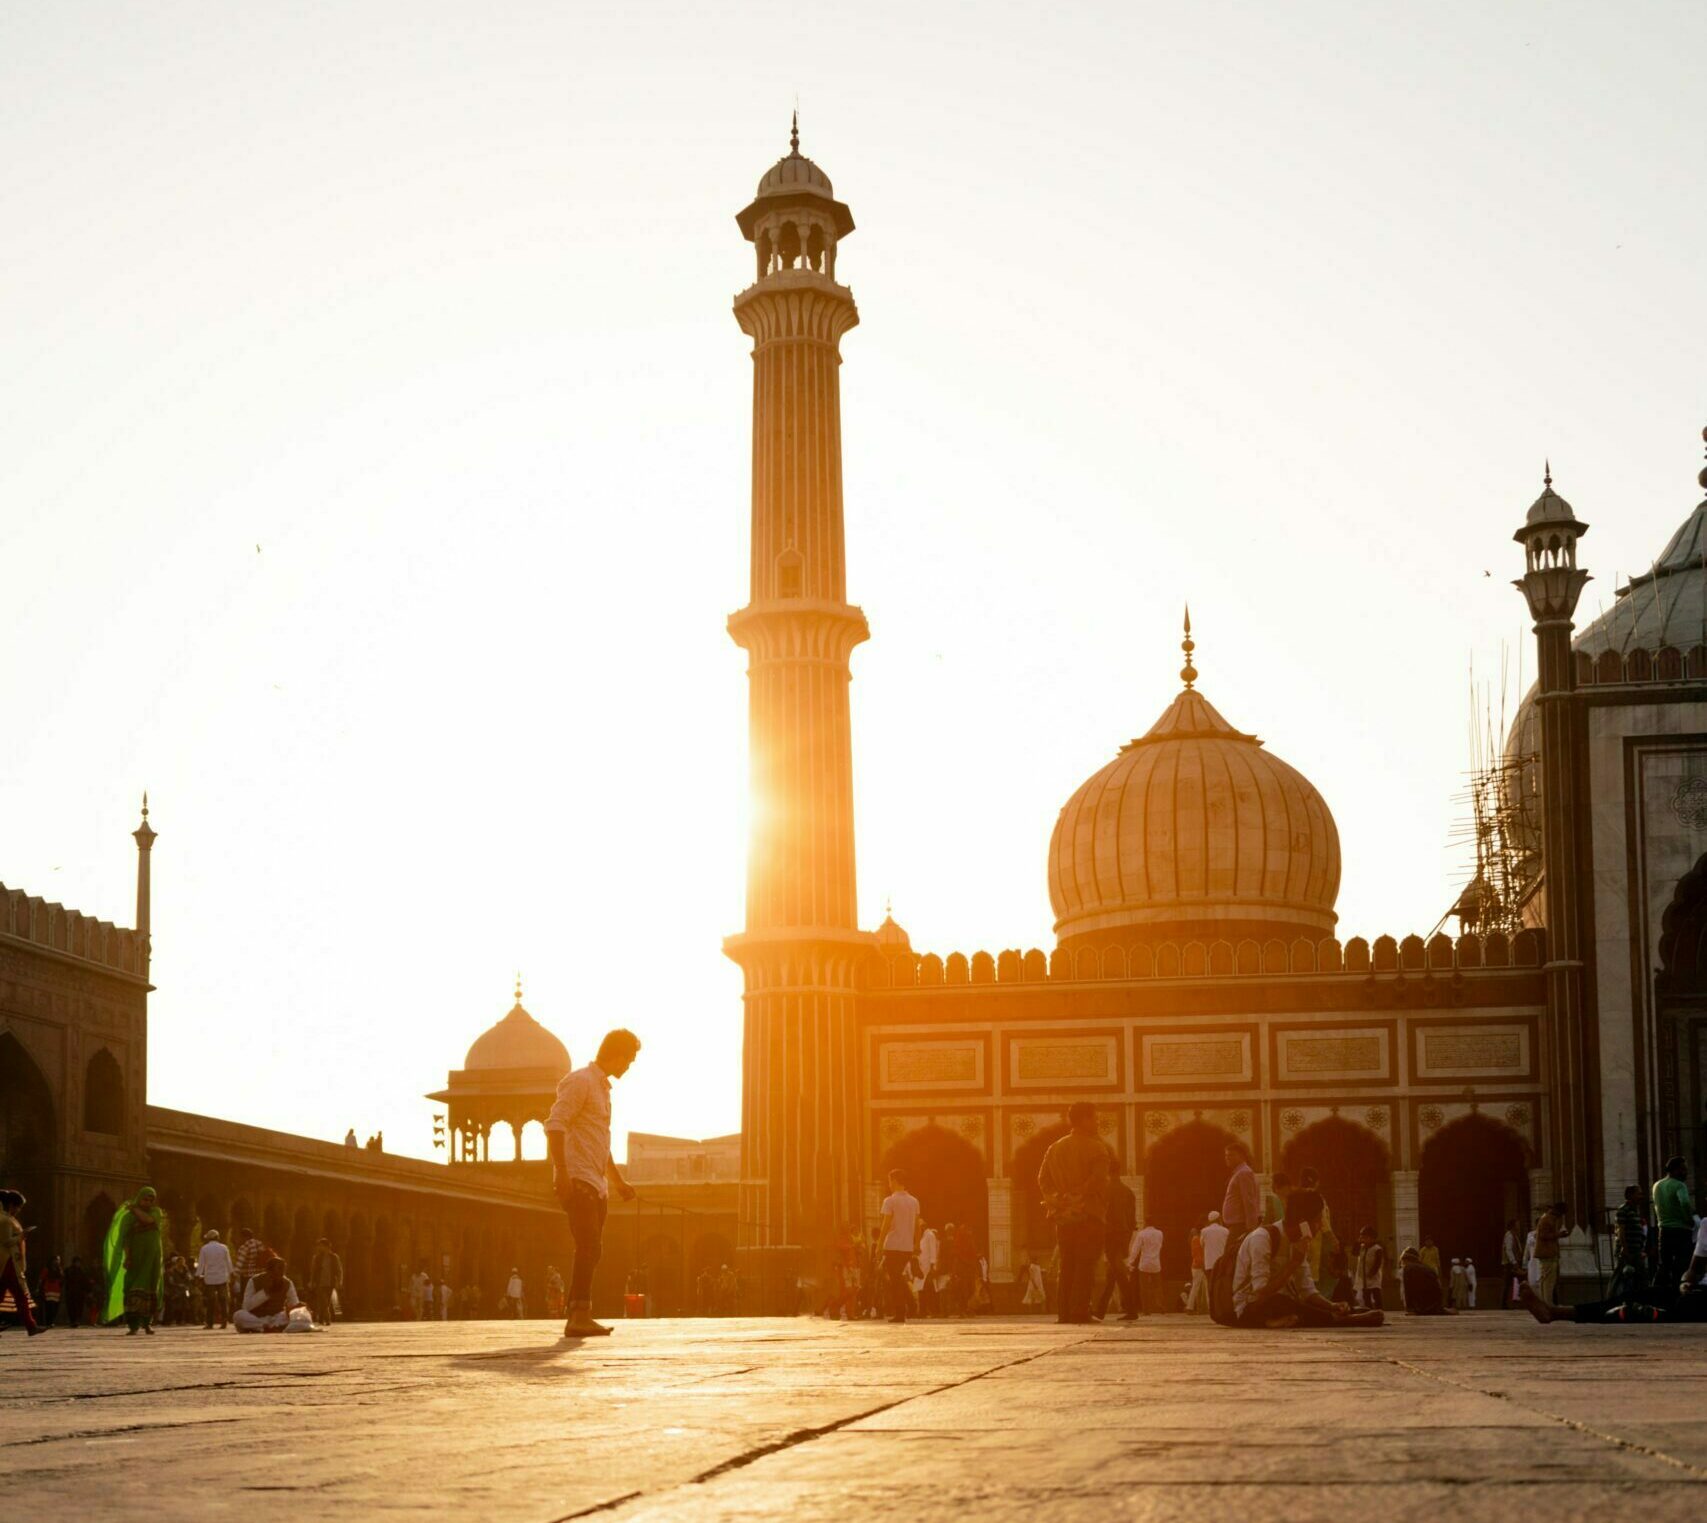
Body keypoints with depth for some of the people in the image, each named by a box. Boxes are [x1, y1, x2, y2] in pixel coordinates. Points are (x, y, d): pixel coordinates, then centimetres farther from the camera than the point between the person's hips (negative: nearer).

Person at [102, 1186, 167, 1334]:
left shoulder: (156, 1212, 7)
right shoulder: (129, 1217, 1)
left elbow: (148, 1219, -16)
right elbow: (126, 1238, -8)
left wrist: (134, 1208, -6)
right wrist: (127, 1257, -20)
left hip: (152, 1257, 2)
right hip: (135, 1257, -2)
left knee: (150, 1290, 2)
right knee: (134, 1290, -13)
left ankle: (147, 1323, 15)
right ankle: (133, 1325, -19)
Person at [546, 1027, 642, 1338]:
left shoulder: (603, 1088, 24)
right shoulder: (580, 1081, -6)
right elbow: (555, 1125, -16)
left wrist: (618, 1181, 33)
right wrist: (561, 1170, -25)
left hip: (596, 1184, 10)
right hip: (578, 1180, -10)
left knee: (590, 1251, 8)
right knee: (589, 1248, -17)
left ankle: (578, 1318, 10)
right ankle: (580, 1315, -19)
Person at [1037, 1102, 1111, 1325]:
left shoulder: (1055, 1147, 13)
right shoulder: (1097, 1147, -6)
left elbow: (1043, 1179, 9)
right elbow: (1098, 1179, -16)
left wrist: (1055, 1201, 8)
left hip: (1063, 1216, 6)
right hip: (1088, 1215, -6)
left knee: (1067, 1265, 10)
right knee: (1085, 1265, -5)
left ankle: (1064, 1312, 6)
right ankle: (1080, 1311, -10)